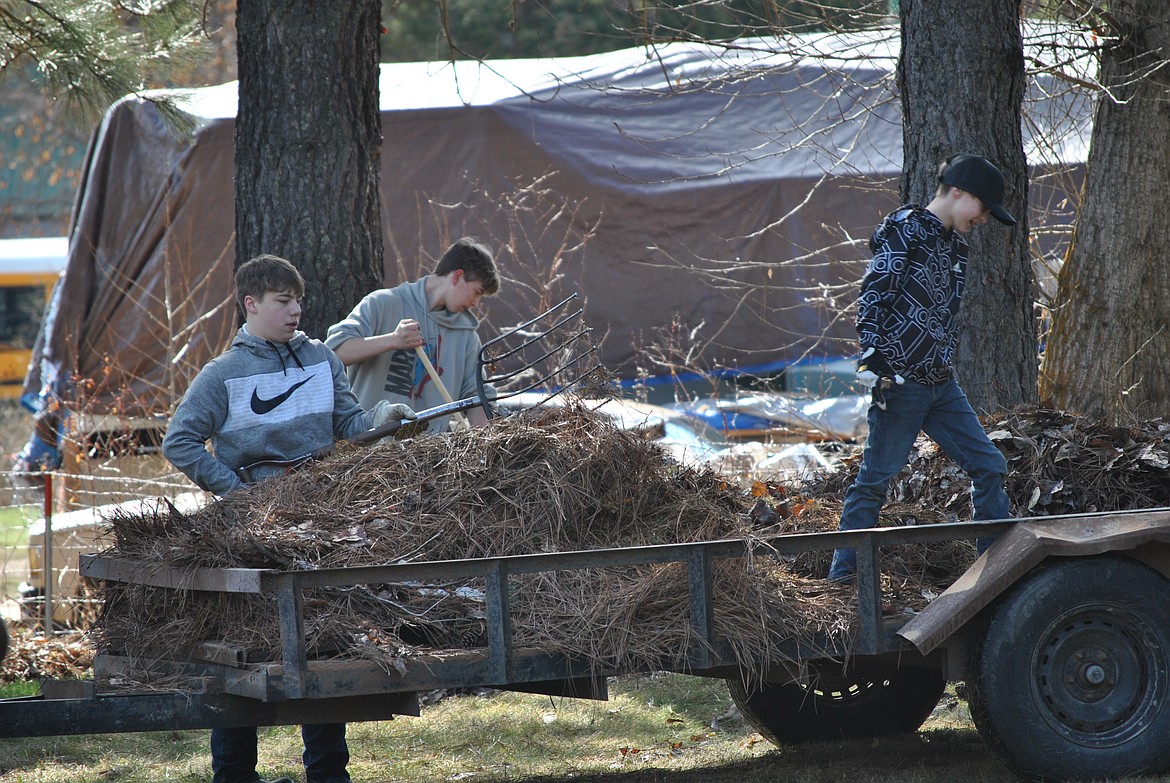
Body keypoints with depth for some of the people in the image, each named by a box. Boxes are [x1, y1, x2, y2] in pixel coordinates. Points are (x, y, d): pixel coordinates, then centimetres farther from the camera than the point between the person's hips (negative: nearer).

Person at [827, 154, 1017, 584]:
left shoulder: (954, 245, 18)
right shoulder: (905, 230, -8)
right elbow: (875, 293, -15)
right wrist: (872, 355, -22)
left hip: (941, 383, 9)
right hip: (901, 381, -9)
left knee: (989, 466, 5)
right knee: (876, 476, -3)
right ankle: (844, 570, 5)